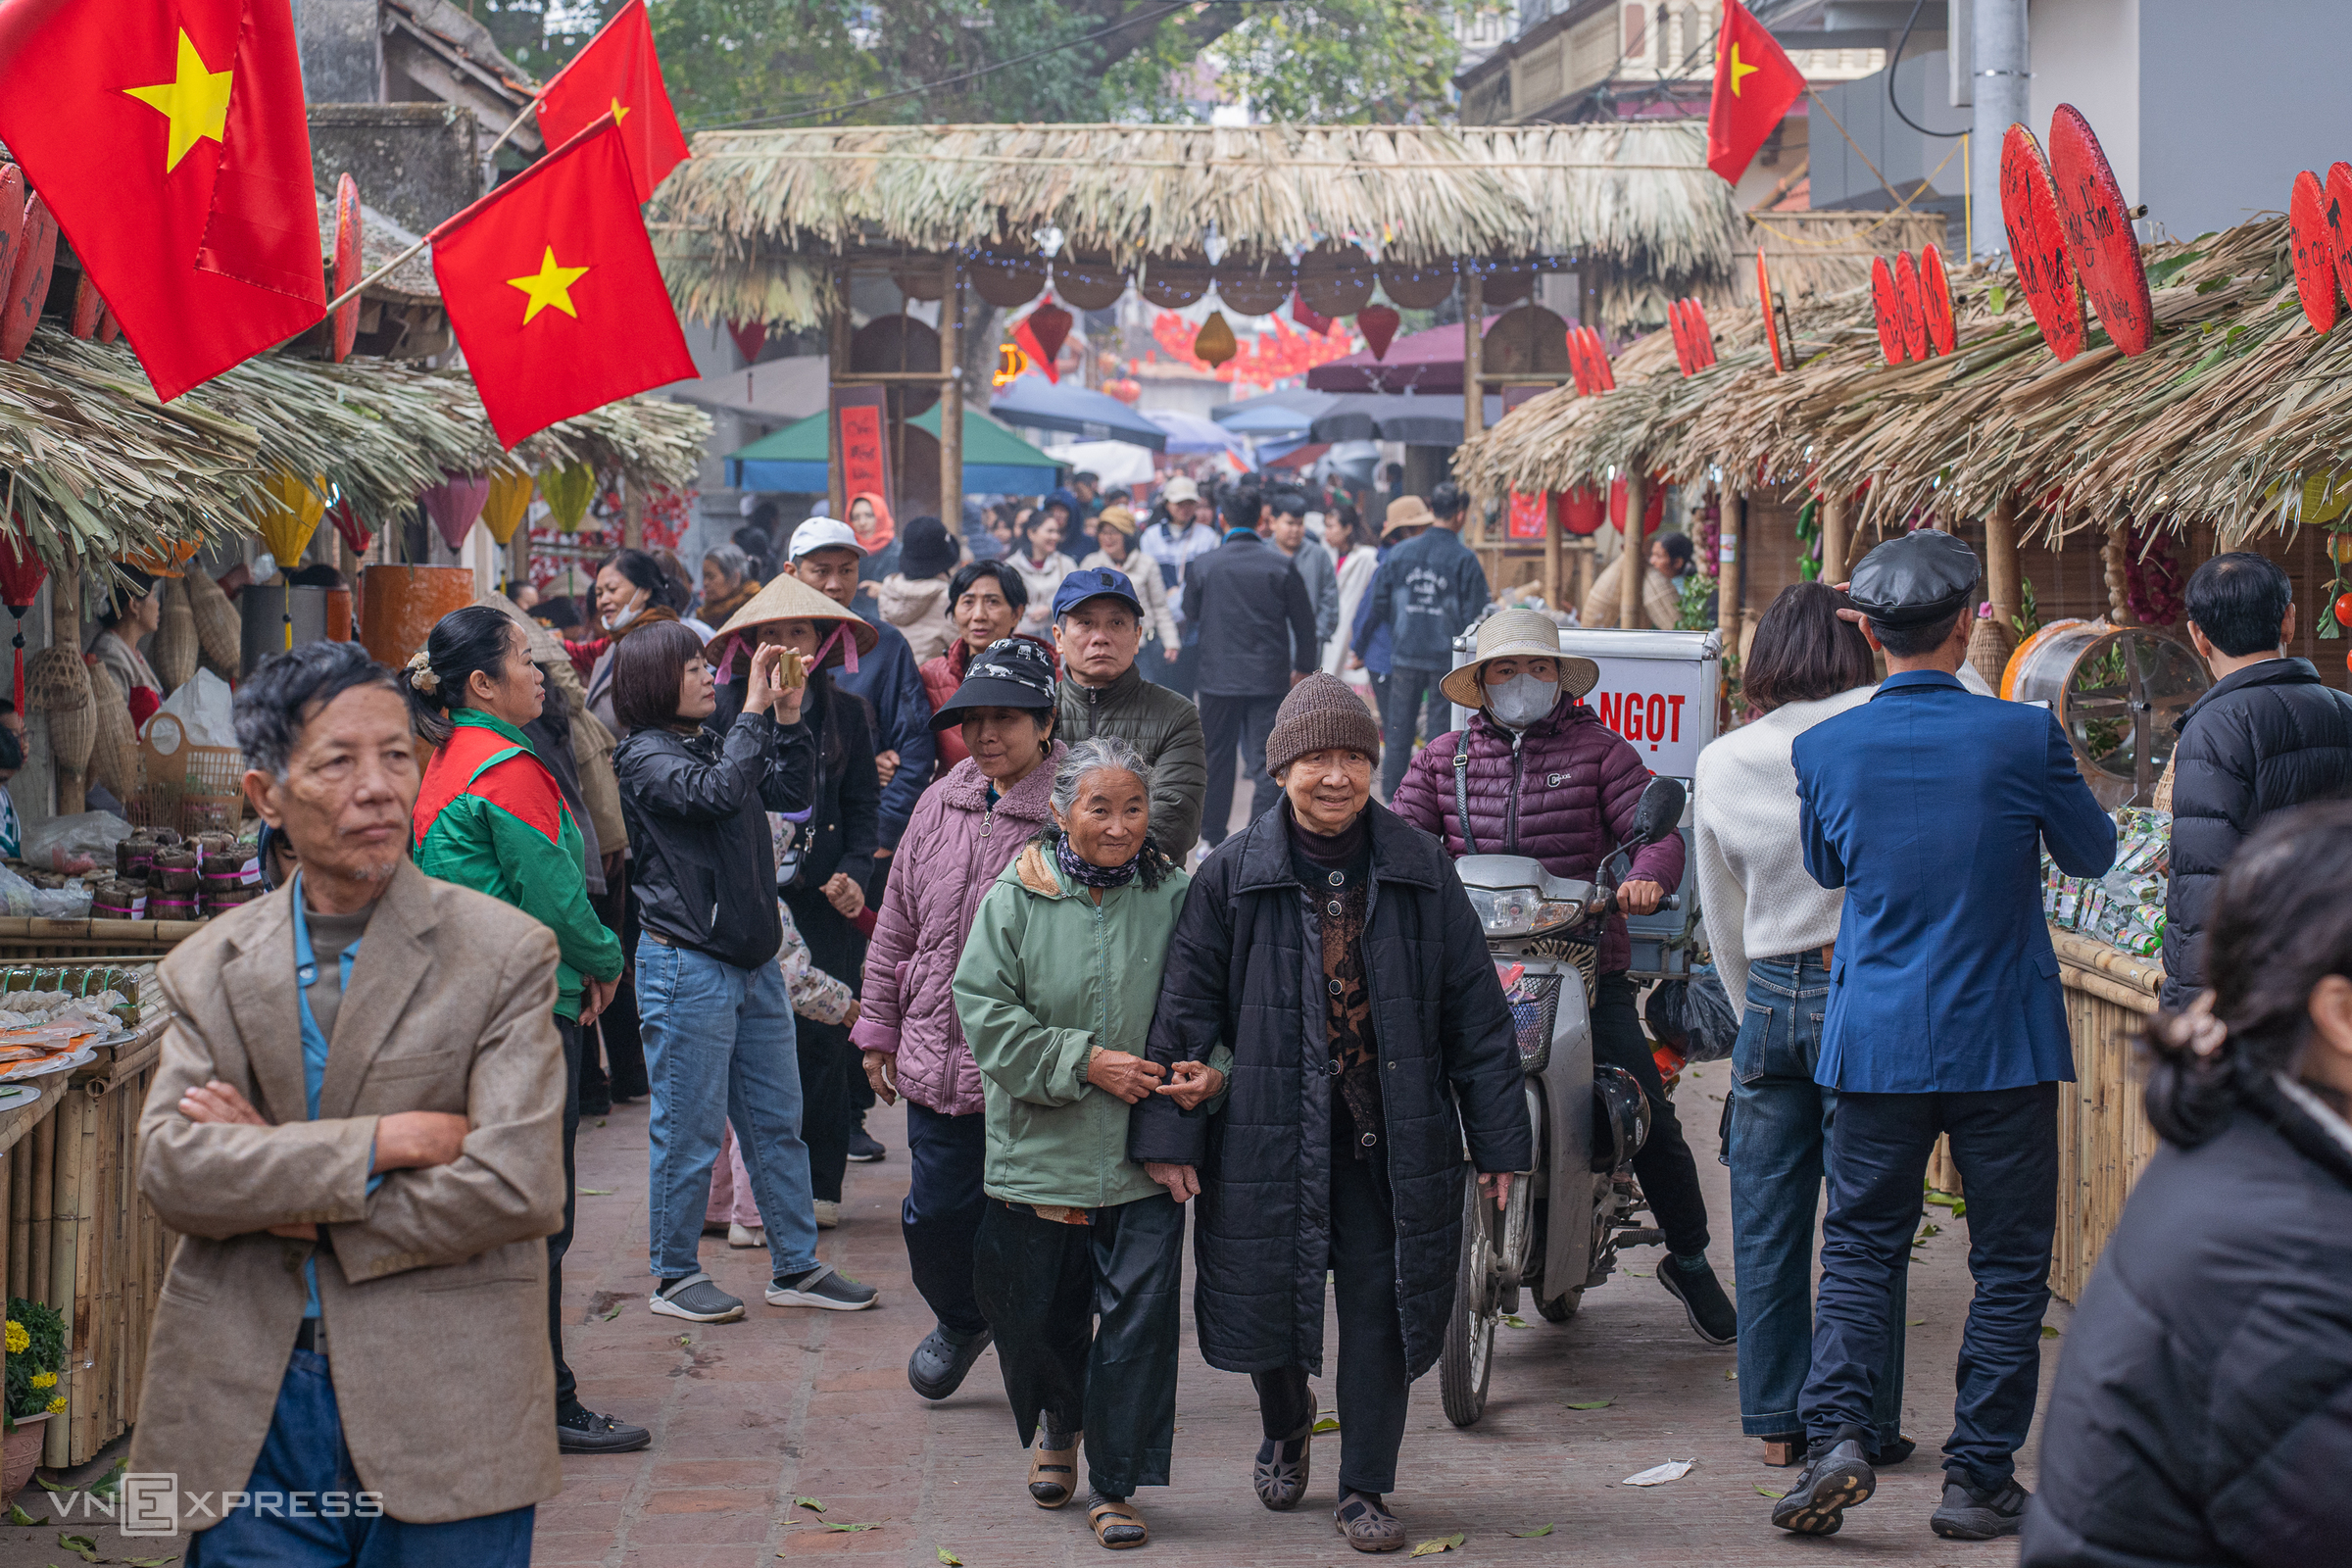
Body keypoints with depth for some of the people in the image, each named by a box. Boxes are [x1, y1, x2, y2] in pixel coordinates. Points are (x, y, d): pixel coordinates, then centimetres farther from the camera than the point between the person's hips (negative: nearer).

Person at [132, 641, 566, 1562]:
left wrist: (283, 1193, -7)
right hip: (247, 1424, 2)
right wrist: (388, 1142, -16)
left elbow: (516, 1186, -12)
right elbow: (170, 1168, -7)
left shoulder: (505, 953, -2)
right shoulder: (205, 970, 8)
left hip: (444, 1419, -2)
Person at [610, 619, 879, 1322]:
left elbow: (793, 794, 15)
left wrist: (788, 716, 3)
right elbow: (720, 792, -25)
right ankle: (674, 1277, 12)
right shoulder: (647, 757, -10)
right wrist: (755, 709, -19)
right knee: (689, 1131, 0)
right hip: (687, 966, -8)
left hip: (752, 961, 8)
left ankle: (797, 1266, 20)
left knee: (778, 1123, 12)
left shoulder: (714, 744, 13)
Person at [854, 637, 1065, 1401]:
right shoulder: (942, 803, 8)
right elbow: (898, 923, 17)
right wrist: (878, 1028, 19)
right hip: (937, 1058, 5)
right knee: (935, 1212, 14)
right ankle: (961, 1319, 42)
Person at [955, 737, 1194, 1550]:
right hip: (1041, 1147, 1)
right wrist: (1084, 1062, -14)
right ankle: (1060, 1424, 43)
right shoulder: (1018, 896, -3)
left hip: (1145, 1155, 0)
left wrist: (1209, 1071, -12)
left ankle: (1114, 1482, 5)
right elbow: (985, 1010, -7)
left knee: (1138, 1314, -7)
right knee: (1040, 1310, 13)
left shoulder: (1176, 897, 0)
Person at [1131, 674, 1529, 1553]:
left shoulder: (1419, 870, 2)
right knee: (1269, 1306, 10)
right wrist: (1169, 1133, -5)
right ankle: (1285, 1432, 41)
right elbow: (1186, 1008, 1)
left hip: (1393, 1142, 1)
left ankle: (1365, 1490, 17)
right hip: (1272, 1137, 0)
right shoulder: (1233, 874, -1)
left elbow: (1475, 1011, 5)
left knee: (1382, 1312, 2)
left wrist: (1500, 1141, 3)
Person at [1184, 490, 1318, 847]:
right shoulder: (1282, 566, -6)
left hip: (1219, 676, 1)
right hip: (1269, 678, -1)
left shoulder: (1203, 566, -5)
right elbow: (1304, 622, 0)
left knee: (1217, 755, 15)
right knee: (1266, 761, -1)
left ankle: (1212, 838, 24)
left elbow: (1191, 613, 11)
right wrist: (1302, 667, 13)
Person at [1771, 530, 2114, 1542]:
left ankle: (1836, 1432, -5)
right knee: (2008, 1266, 7)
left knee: (1858, 1245, 12)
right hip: (2005, 1040, -2)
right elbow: (2091, 853, 6)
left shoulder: (1823, 750, -4)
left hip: (1877, 1041, 2)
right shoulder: (2023, 736, -11)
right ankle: (1978, 1478, 9)